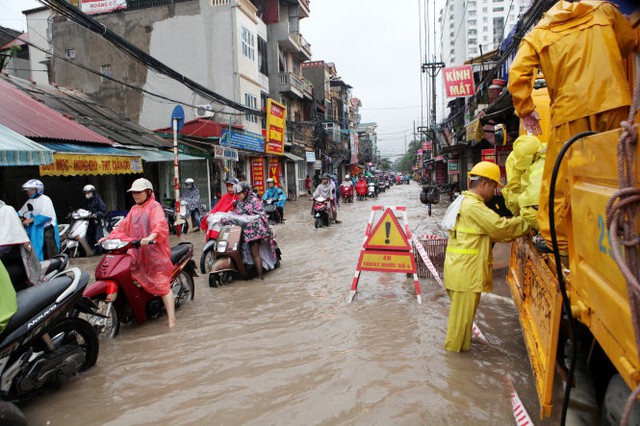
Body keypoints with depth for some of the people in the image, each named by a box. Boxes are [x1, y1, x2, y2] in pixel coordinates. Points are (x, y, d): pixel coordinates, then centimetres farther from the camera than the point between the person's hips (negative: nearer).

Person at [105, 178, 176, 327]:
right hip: (137, 252, 8)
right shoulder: (134, 209, 20)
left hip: (154, 251, -8)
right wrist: (110, 237, 5)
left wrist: (151, 237, -39)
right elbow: (124, 226, 18)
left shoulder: (154, 206, -5)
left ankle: (171, 320, -9)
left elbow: (160, 224, -22)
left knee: (162, 285, -9)